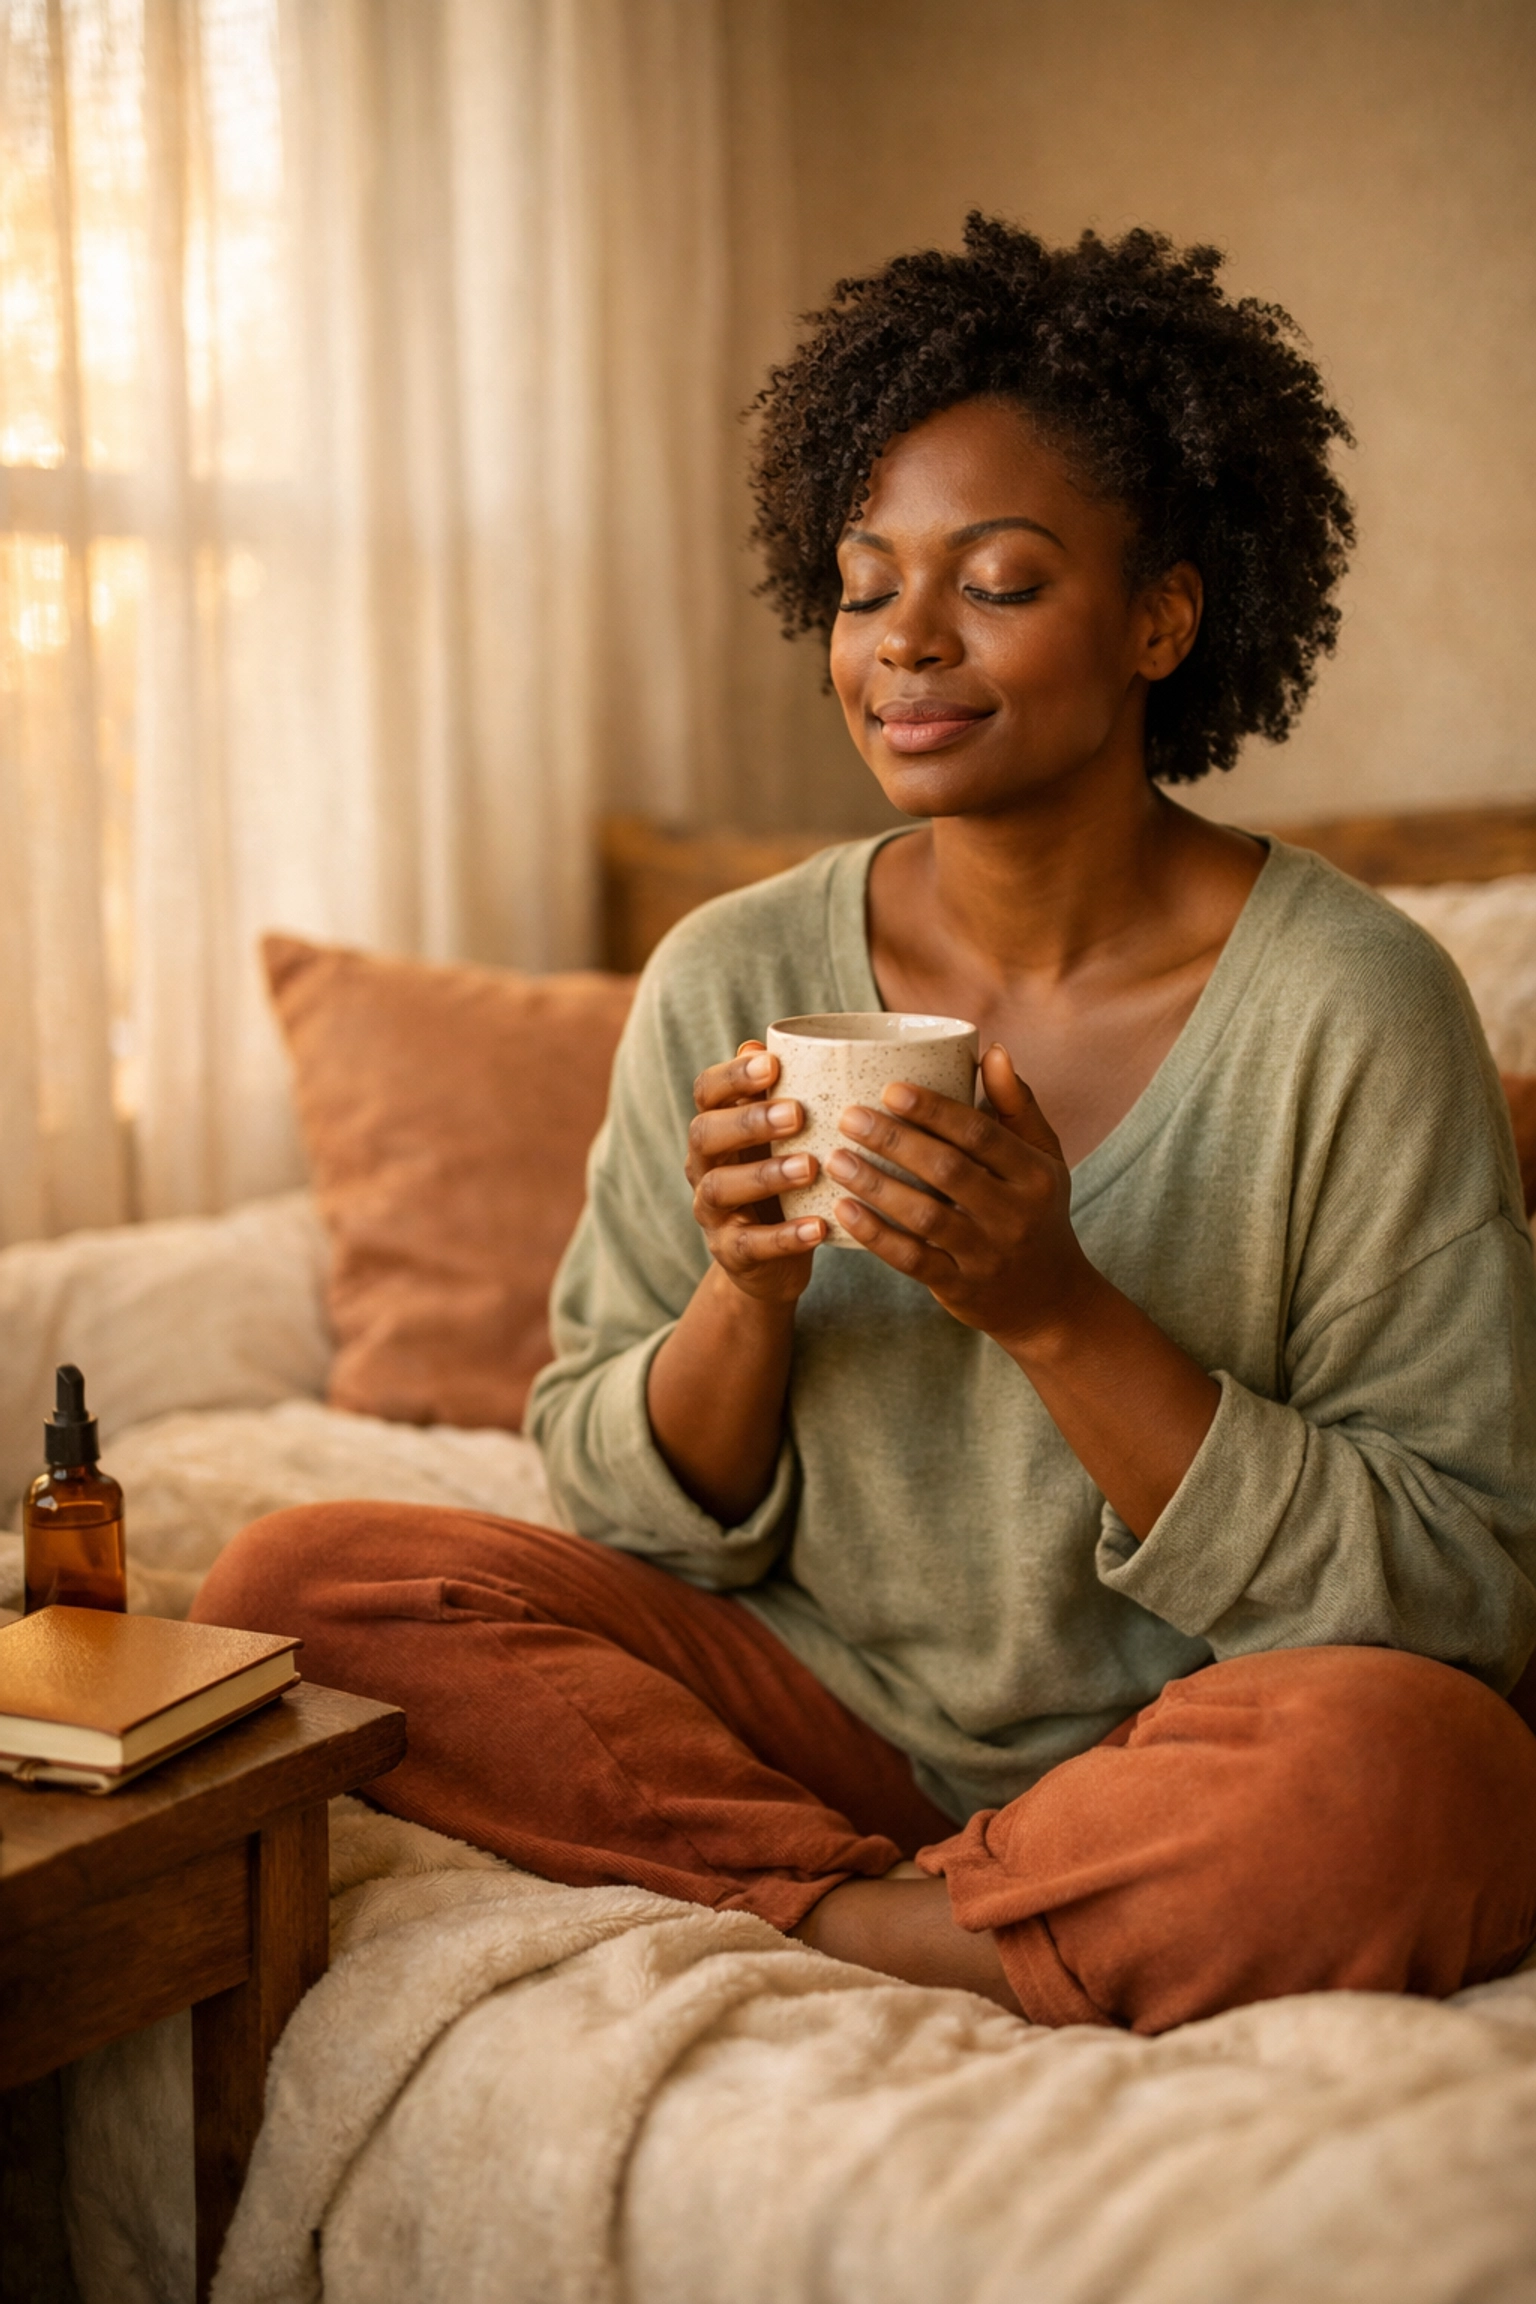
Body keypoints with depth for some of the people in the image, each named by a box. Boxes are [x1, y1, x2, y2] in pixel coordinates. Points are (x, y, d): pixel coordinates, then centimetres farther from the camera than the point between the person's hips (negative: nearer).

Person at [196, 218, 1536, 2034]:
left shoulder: (1354, 1010, -12)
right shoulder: (727, 983, -2)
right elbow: (626, 1509, 4)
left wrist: (1058, 1311, -24)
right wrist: (745, 1297, -18)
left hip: (1172, 1747, -2)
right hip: (824, 1708, 3)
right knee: (297, 1582, -13)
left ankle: (822, 1914, -13)